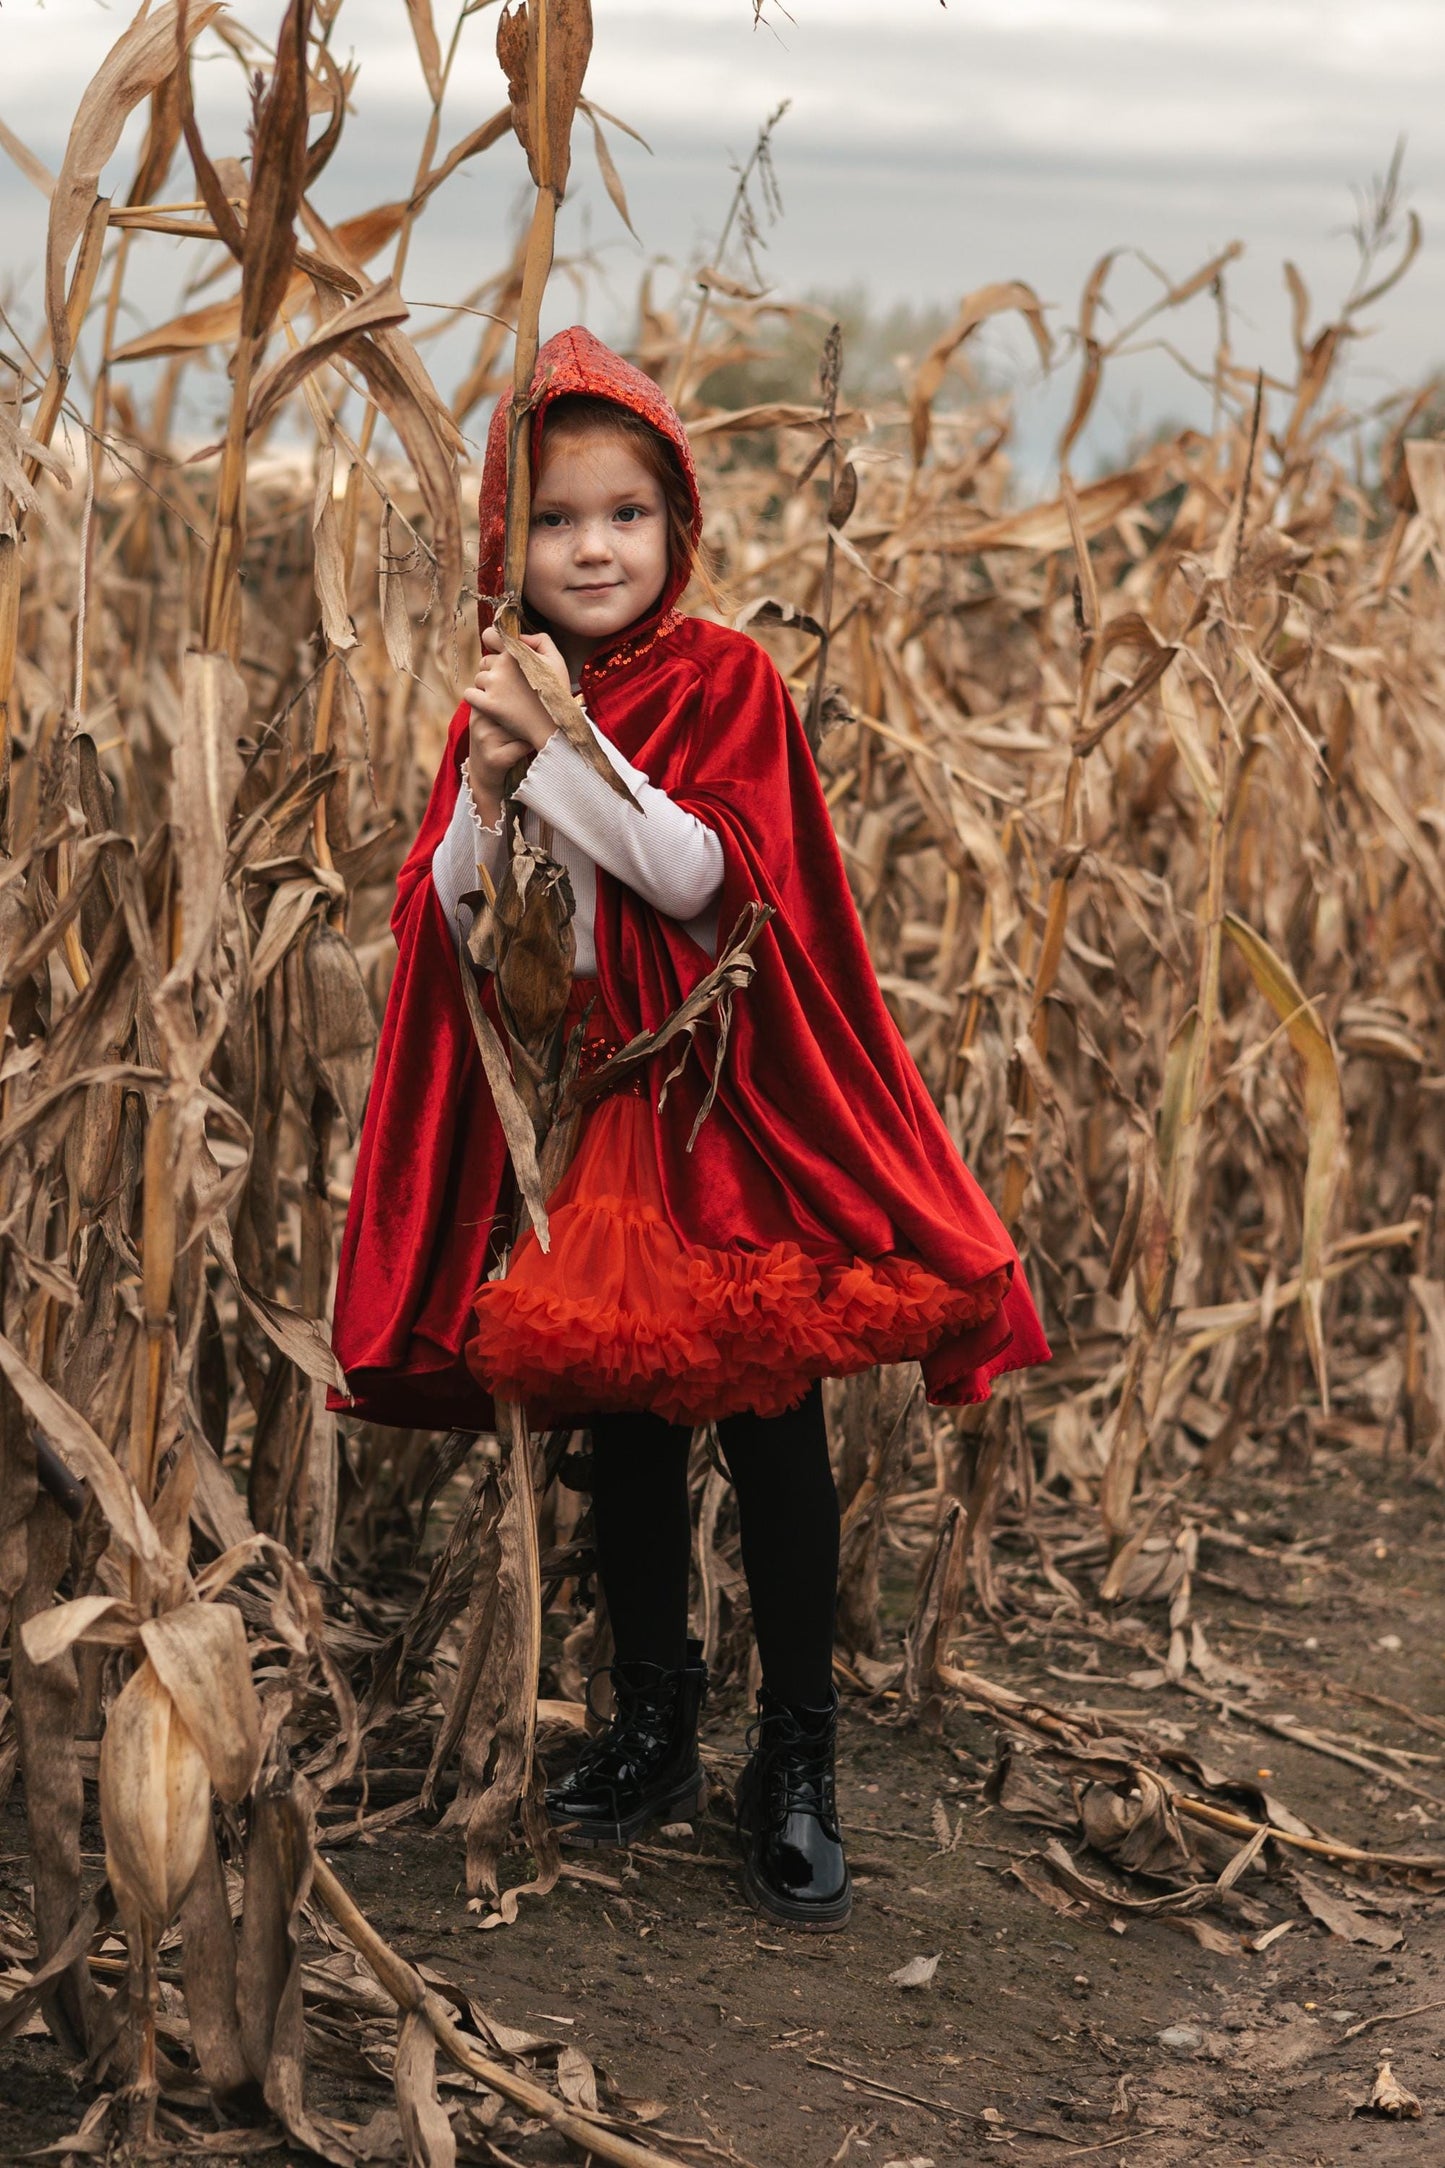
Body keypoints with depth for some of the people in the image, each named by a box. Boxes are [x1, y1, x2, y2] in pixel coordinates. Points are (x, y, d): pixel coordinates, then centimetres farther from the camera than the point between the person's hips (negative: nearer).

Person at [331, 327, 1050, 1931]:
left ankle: (796, 1758, 11)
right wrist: (489, 785, -17)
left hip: (725, 1109, -4)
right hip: (570, 1109, 4)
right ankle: (654, 1726, 27)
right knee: (623, 1432, 12)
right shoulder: (504, 698, 5)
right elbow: (453, 928, 0)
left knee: (771, 1431, 1)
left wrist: (562, 747, -24)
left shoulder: (725, 679, -6)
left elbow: (701, 878, -19)